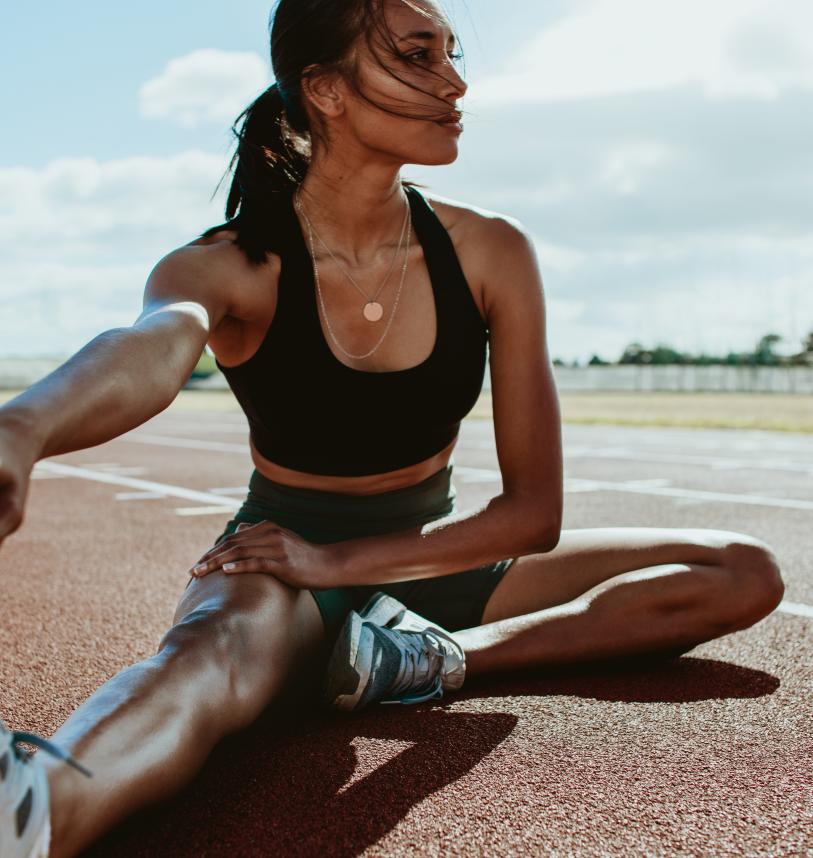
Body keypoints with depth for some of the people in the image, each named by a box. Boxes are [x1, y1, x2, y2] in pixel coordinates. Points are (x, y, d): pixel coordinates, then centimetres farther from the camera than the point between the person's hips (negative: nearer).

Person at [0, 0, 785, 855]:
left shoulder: (491, 254, -10)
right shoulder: (228, 267, -17)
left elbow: (534, 511, -12)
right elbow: (150, 348, -44)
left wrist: (336, 560, -23)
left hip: (434, 559, 4)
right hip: (282, 566, -4)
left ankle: (431, 658, -26)